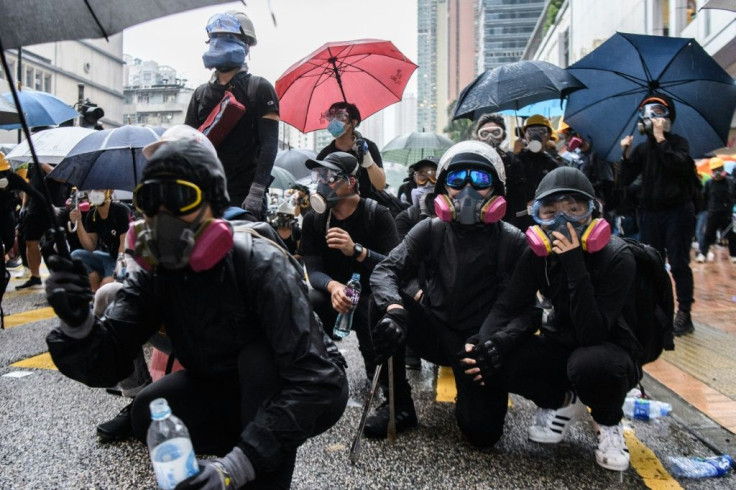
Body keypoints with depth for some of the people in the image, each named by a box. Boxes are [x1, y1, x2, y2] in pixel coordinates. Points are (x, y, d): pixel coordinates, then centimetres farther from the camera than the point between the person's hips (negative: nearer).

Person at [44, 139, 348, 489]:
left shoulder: (261, 267, -30)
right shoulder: (155, 276, -10)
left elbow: (313, 380, -37)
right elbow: (106, 362, -17)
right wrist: (77, 324, -40)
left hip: (315, 392, -5)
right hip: (235, 392, 6)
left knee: (258, 359, -33)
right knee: (149, 416, -14)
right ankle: (272, 455, 3)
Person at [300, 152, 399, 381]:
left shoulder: (377, 214, -7)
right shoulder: (313, 219, 1)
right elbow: (313, 270, -9)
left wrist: (356, 250, -34)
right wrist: (333, 286, -33)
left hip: (371, 293, -2)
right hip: (333, 294, 2)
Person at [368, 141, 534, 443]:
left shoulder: (512, 242, -8)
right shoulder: (430, 231, -3)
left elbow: (526, 307, -12)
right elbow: (385, 271, -15)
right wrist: (395, 309, -37)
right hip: (435, 333, 2)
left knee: (483, 432, -18)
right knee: (381, 303, -25)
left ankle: (467, 400, 22)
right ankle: (399, 406, -8)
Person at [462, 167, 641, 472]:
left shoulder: (616, 257, -22)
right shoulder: (538, 254, -8)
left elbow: (591, 335, -32)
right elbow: (509, 306, -16)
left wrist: (576, 268, -39)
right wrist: (484, 345, -34)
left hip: (611, 351, -4)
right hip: (562, 345, 4)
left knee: (590, 364, -40)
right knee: (489, 360, -20)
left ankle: (608, 422, -3)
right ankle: (563, 401, 8)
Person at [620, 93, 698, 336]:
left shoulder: (678, 142, -2)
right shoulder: (642, 148, 10)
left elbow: (678, 165, -23)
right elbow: (626, 179, 4)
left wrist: (661, 139, -20)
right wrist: (625, 155, -9)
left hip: (677, 211, -4)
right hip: (650, 213, 5)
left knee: (679, 264, -5)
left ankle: (684, 315, 2)